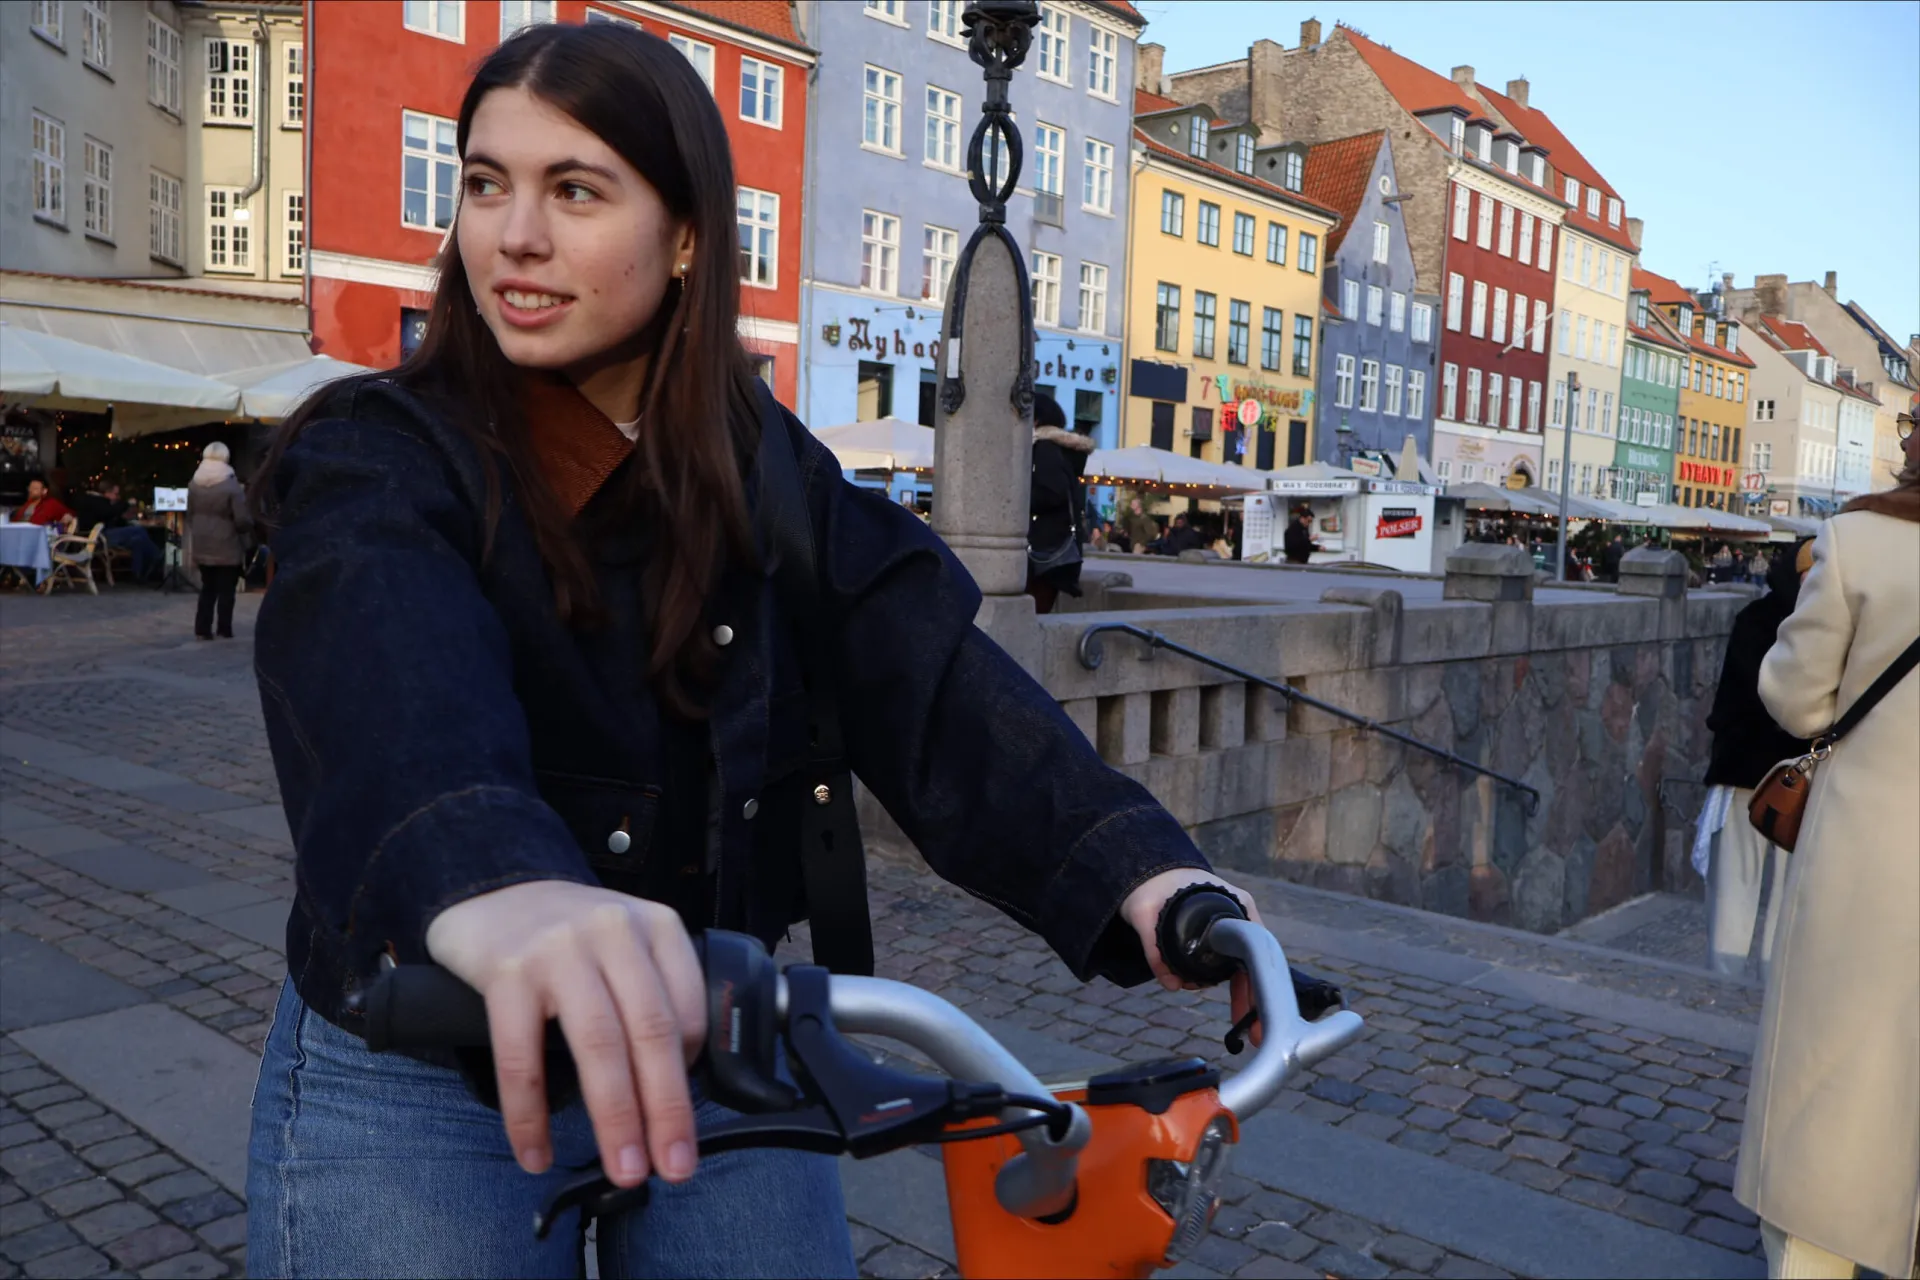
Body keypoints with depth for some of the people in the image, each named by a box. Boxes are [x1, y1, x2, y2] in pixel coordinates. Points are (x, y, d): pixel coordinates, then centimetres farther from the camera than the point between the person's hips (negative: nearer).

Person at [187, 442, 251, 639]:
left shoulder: (194, 484, 3)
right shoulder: (231, 485, -14)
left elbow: (190, 516, 12)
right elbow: (243, 520, -16)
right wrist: (249, 523, 6)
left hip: (202, 547, 5)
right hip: (227, 548, -5)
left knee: (207, 589, 15)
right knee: (226, 590, 4)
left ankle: (202, 630, 14)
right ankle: (224, 630, 6)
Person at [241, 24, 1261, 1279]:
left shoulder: (772, 474, -2)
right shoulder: (382, 457, -13)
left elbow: (925, 668, -16)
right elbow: (389, 663, -35)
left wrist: (1131, 860, -34)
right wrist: (488, 879, -57)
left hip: (712, 1060, 3)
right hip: (424, 1082, -2)